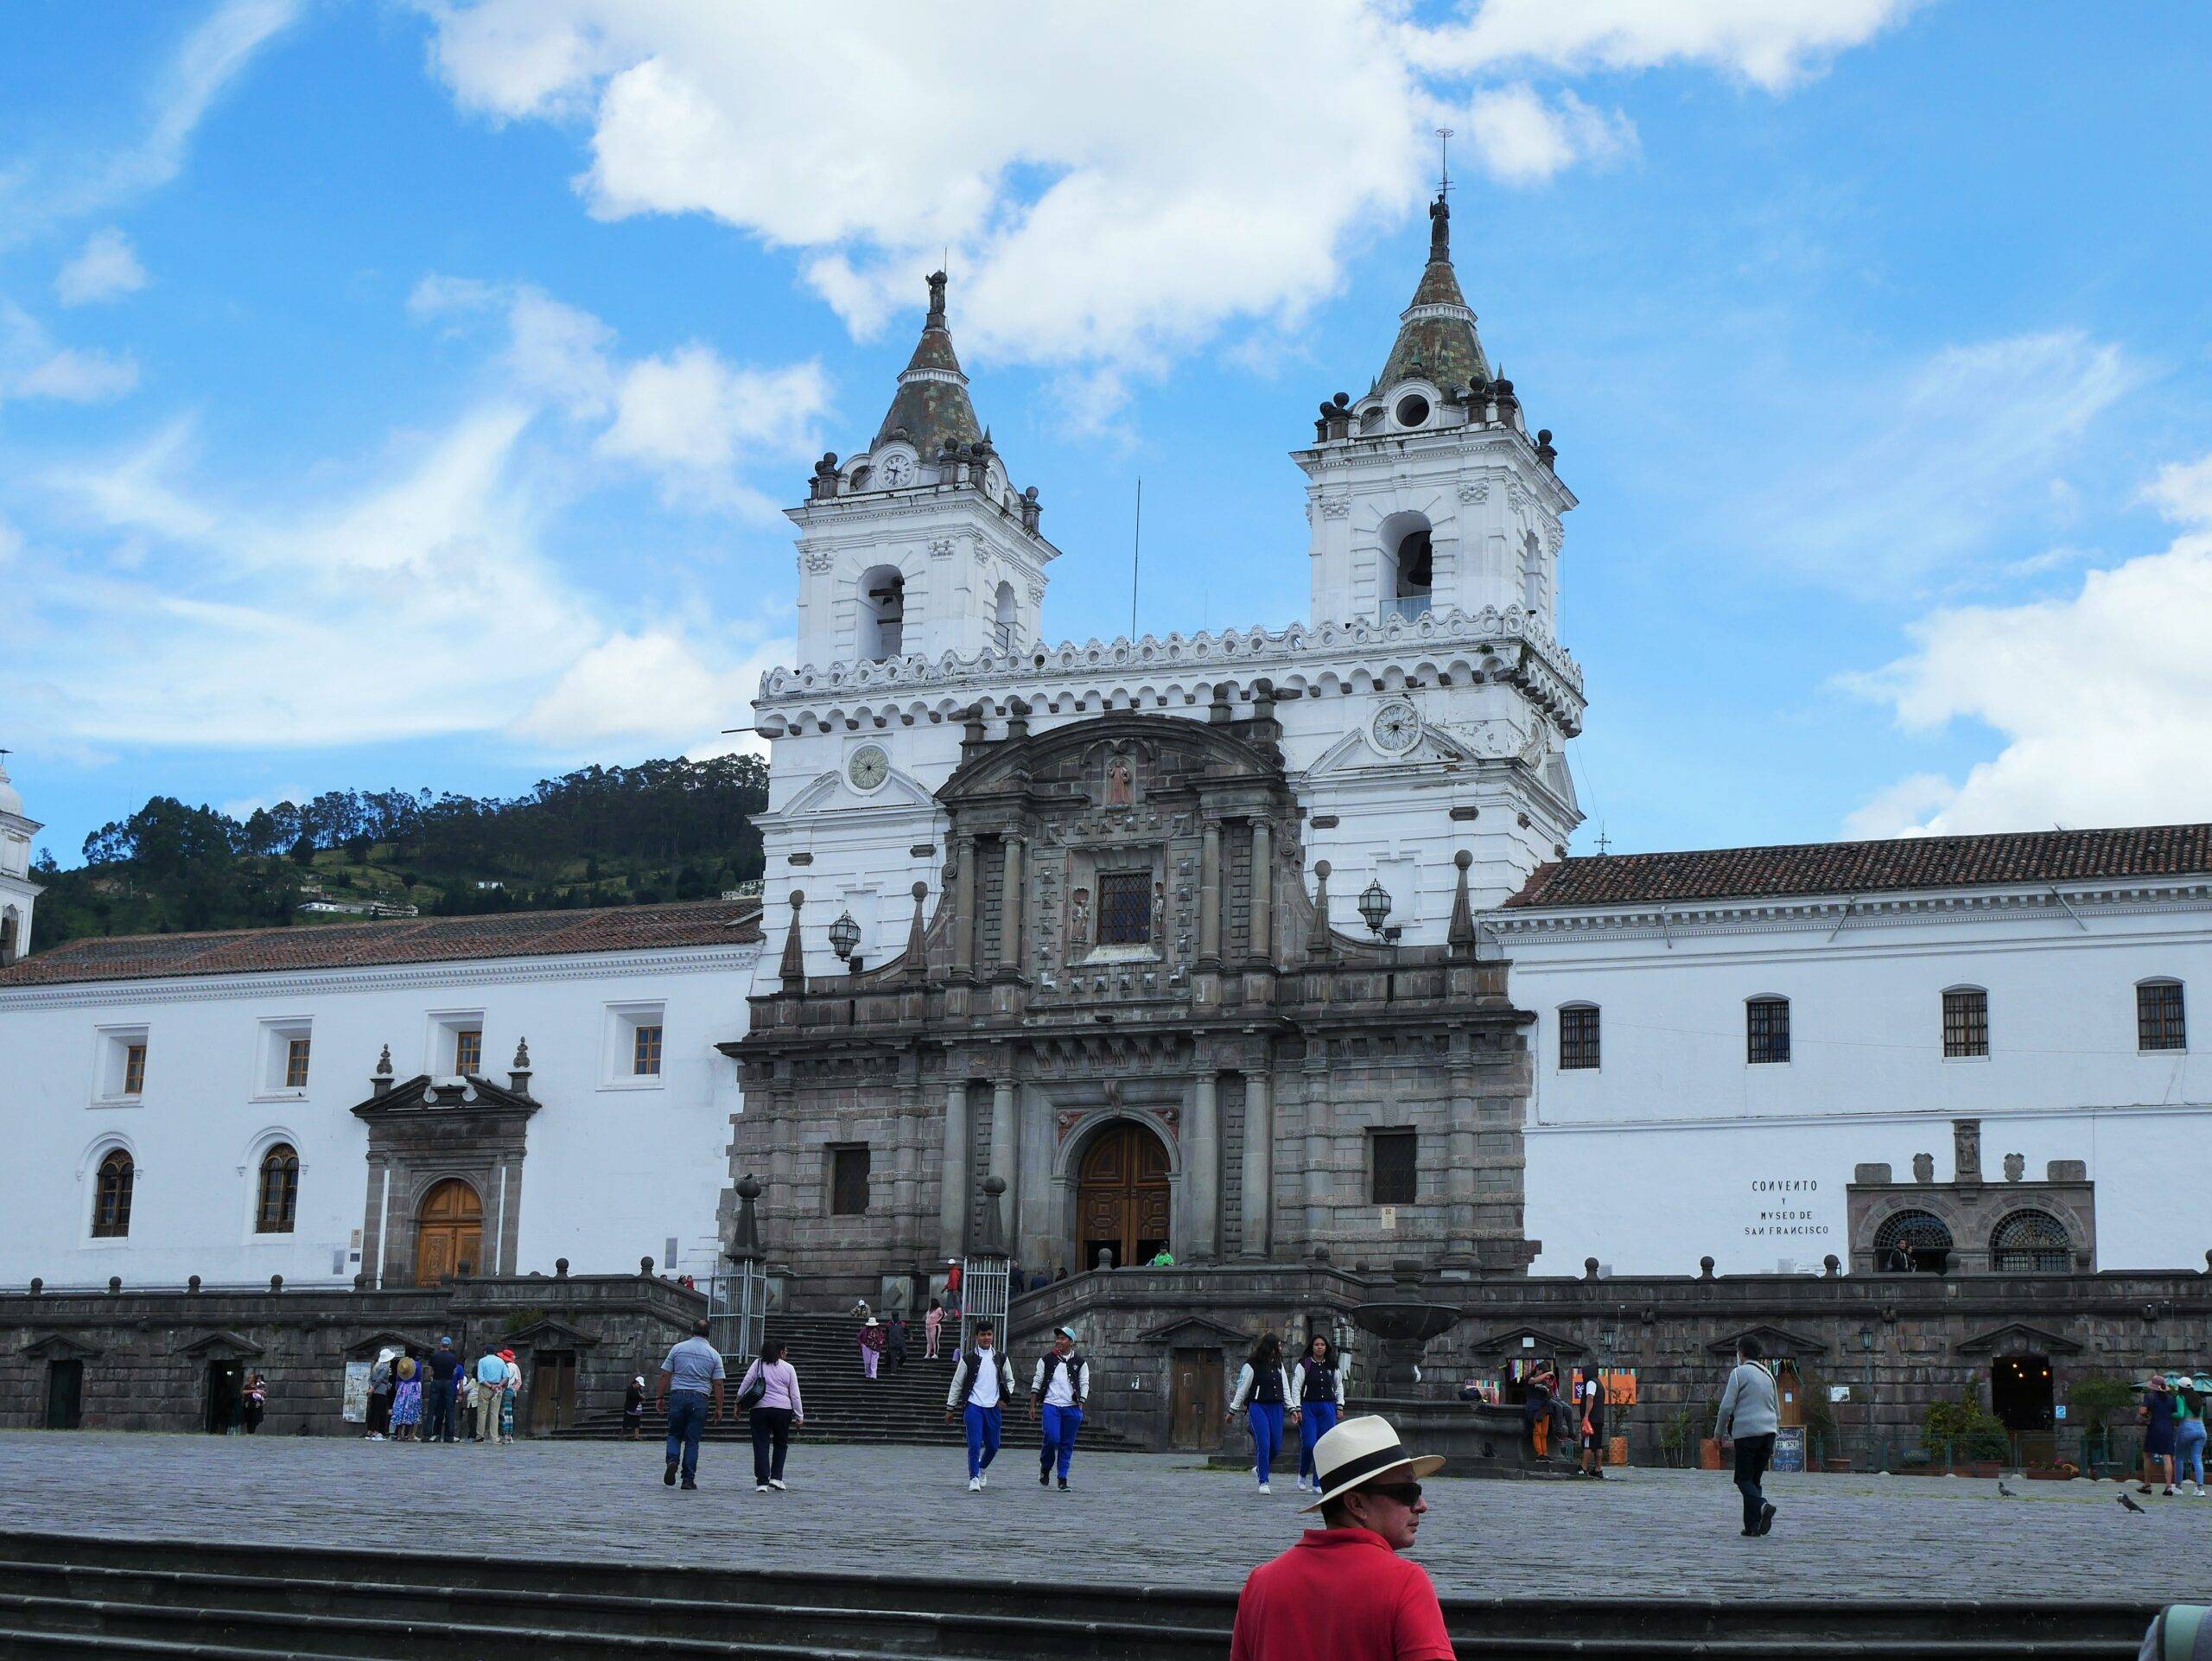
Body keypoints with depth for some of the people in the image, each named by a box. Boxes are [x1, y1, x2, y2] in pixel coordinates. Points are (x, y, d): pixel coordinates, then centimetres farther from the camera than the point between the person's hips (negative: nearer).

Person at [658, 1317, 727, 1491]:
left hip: (677, 1396, 0)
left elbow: (665, 1375, 3)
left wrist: (660, 1397, 11)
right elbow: (718, 1385, 0)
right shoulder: (714, 1354, 2)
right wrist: (719, 1409, 6)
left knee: (674, 1434, 15)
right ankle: (688, 1479, 2)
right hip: (699, 1399, 0)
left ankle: (673, 1460, -13)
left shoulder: (678, 1349, 4)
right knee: (692, 1440, 4)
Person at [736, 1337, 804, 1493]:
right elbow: (795, 1395, 4)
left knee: (761, 1445, 3)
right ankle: (776, 1477, 8)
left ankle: (762, 1482, -4)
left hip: (760, 1409, 0)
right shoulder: (788, 1368, 4)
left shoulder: (758, 1363, 5)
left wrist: (738, 1401, 1)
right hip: (783, 1409, 0)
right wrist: (800, 1417, 8)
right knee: (781, 1444, 18)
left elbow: (746, 1381, -4)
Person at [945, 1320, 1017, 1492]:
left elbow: (1009, 1380, 19)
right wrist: (950, 1408, 6)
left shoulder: (1001, 1359, 8)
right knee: (975, 1444, -12)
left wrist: (1005, 1398, 2)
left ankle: (982, 1469, 36)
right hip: (973, 1406, -3)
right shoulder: (968, 1359, 2)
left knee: (993, 1445, 10)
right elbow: (957, 1384, 7)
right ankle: (974, 1478, -5)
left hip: (993, 1407, 3)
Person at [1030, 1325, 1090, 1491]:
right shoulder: (1046, 1360, 8)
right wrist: (1033, 1406, 6)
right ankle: (1045, 1468, 11)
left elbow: (1084, 1385, 10)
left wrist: (1080, 1408, 0)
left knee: (1067, 1444, 2)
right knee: (1052, 1438, -15)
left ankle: (1063, 1479, 10)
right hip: (1050, 1404, -1)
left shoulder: (1080, 1363, 9)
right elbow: (1037, 1383, 11)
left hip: (1071, 1407, 1)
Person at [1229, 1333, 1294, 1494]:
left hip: (1276, 1408, 6)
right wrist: (1233, 1410, 2)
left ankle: (1259, 1469, 30)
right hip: (1258, 1407, -6)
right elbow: (1242, 1389, -1)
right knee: (1263, 1445, -11)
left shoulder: (1278, 1364, 12)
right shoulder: (1252, 1365, -6)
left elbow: (1285, 1388, 15)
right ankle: (1263, 1482, -1)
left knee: (1276, 1446, 3)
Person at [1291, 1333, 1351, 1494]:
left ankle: (1318, 1484, 4)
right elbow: (1296, 1387, -3)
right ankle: (1302, 1475, 14)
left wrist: (1340, 1406, 12)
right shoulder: (1303, 1365, -1)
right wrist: (1297, 1409, -9)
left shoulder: (1332, 1366, 11)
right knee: (1309, 1444, -12)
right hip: (1308, 1407, -3)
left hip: (1328, 1408, 3)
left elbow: (1339, 1387, 22)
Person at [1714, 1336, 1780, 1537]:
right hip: (1768, 1432, 6)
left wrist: (1718, 1432, 2)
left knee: (1744, 1479, -1)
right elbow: (1777, 1411, 24)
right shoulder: (1768, 1376, 19)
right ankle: (1752, 1525, 4)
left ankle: (1762, 1506, -28)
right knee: (1755, 1479, 11)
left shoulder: (1739, 1373, -2)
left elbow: (1727, 1406, -9)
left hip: (1746, 1432, -6)